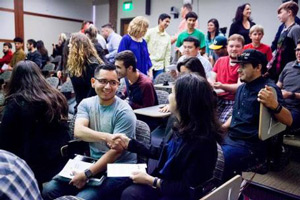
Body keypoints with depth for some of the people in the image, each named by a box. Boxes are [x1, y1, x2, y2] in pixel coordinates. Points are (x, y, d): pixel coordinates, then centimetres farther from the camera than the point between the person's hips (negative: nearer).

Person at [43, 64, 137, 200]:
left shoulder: (124, 112, -14)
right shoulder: (86, 104, 2)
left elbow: (115, 151, -18)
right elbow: (78, 132, -15)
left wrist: (87, 174, -23)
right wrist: (106, 137, -31)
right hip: (93, 162, 5)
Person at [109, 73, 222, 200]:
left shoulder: (202, 142, -28)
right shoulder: (180, 126, -4)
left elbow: (189, 189, -22)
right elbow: (162, 153, 11)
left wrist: (150, 181, -16)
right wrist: (128, 143, 9)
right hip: (164, 182, 6)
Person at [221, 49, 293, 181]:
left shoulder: (269, 88, -10)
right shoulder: (242, 88, 15)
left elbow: (288, 121, -19)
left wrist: (274, 105, -39)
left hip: (249, 147, -8)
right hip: (229, 139, 8)